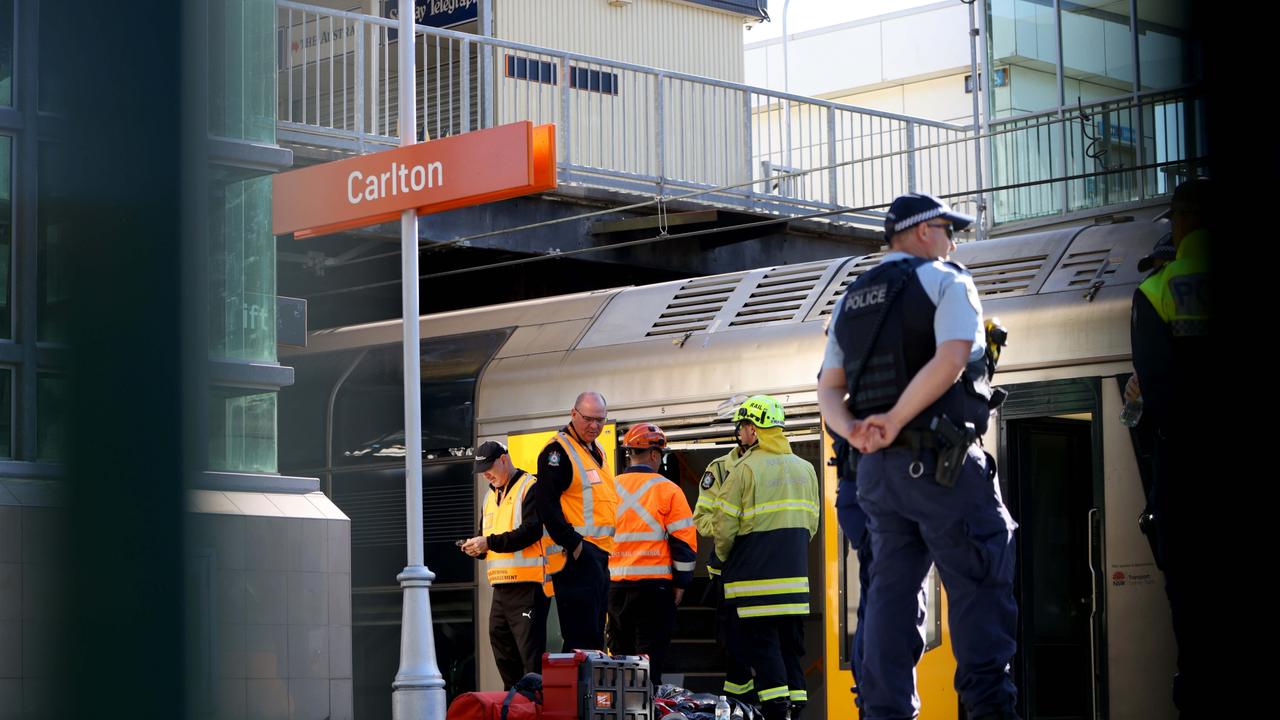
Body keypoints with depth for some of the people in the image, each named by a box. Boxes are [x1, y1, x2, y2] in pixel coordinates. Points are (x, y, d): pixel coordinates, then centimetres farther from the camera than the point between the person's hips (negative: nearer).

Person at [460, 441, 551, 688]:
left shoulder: (530, 488, -6)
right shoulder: (490, 496, 21)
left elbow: (531, 531, -18)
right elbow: (486, 538, 26)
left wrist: (489, 542, -20)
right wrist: (476, 547, 2)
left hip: (528, 586, -9)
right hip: (501, 586, 9)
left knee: (531, 654, -10)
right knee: (504, 654, 11)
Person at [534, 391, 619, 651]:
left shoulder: (597, 451, 20)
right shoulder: (558, 450, -9)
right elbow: (546, 503, -18)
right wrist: (573, 543, -20)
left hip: (600, 553, 10)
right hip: (577, 554, -10)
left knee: (595, 636, 12)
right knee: (582, 638, -12)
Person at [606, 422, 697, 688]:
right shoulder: (667, 490, -3)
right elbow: (683, 539, -5)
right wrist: (680, 583, 3)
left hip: (614, 586, 4)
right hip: (654, 585, -4)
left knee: (619, 654, 12)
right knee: (650, 658, -3)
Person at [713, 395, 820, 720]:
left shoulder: (746, 469, -11)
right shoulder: (805, 468, 10)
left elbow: (725, 525, -9)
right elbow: (811, 523, 15)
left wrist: (723, 557, 9)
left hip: (755, 573, -6)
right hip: (795, 574, 6)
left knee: (761, 644, -3)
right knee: (791, 643, 12)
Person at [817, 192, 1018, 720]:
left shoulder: (851, 301, 19)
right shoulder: (946, 281, -2)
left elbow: (829, 390, 12)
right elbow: (951, 358, -20)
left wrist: (855, 432, -5)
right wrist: (895, 419, -18)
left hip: (876, 468, 7)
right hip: (943, 462, -7)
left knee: (891, 589, 8)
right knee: (980, 582, -3)